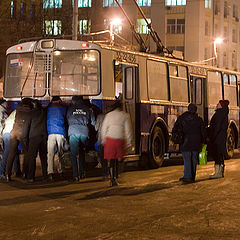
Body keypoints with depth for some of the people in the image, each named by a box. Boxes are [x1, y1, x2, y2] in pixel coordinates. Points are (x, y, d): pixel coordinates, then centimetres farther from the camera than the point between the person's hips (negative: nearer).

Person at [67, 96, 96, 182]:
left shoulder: (70, 109, 9)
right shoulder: (87, 109, 13)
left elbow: (68, 120, 15)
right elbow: (93, 122, 15)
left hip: (73, 132, -2)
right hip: (84, 132, 2)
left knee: (73, 154, -2)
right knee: (82, 153, 19)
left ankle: (76, 175, -11)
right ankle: (82, 172, 16)